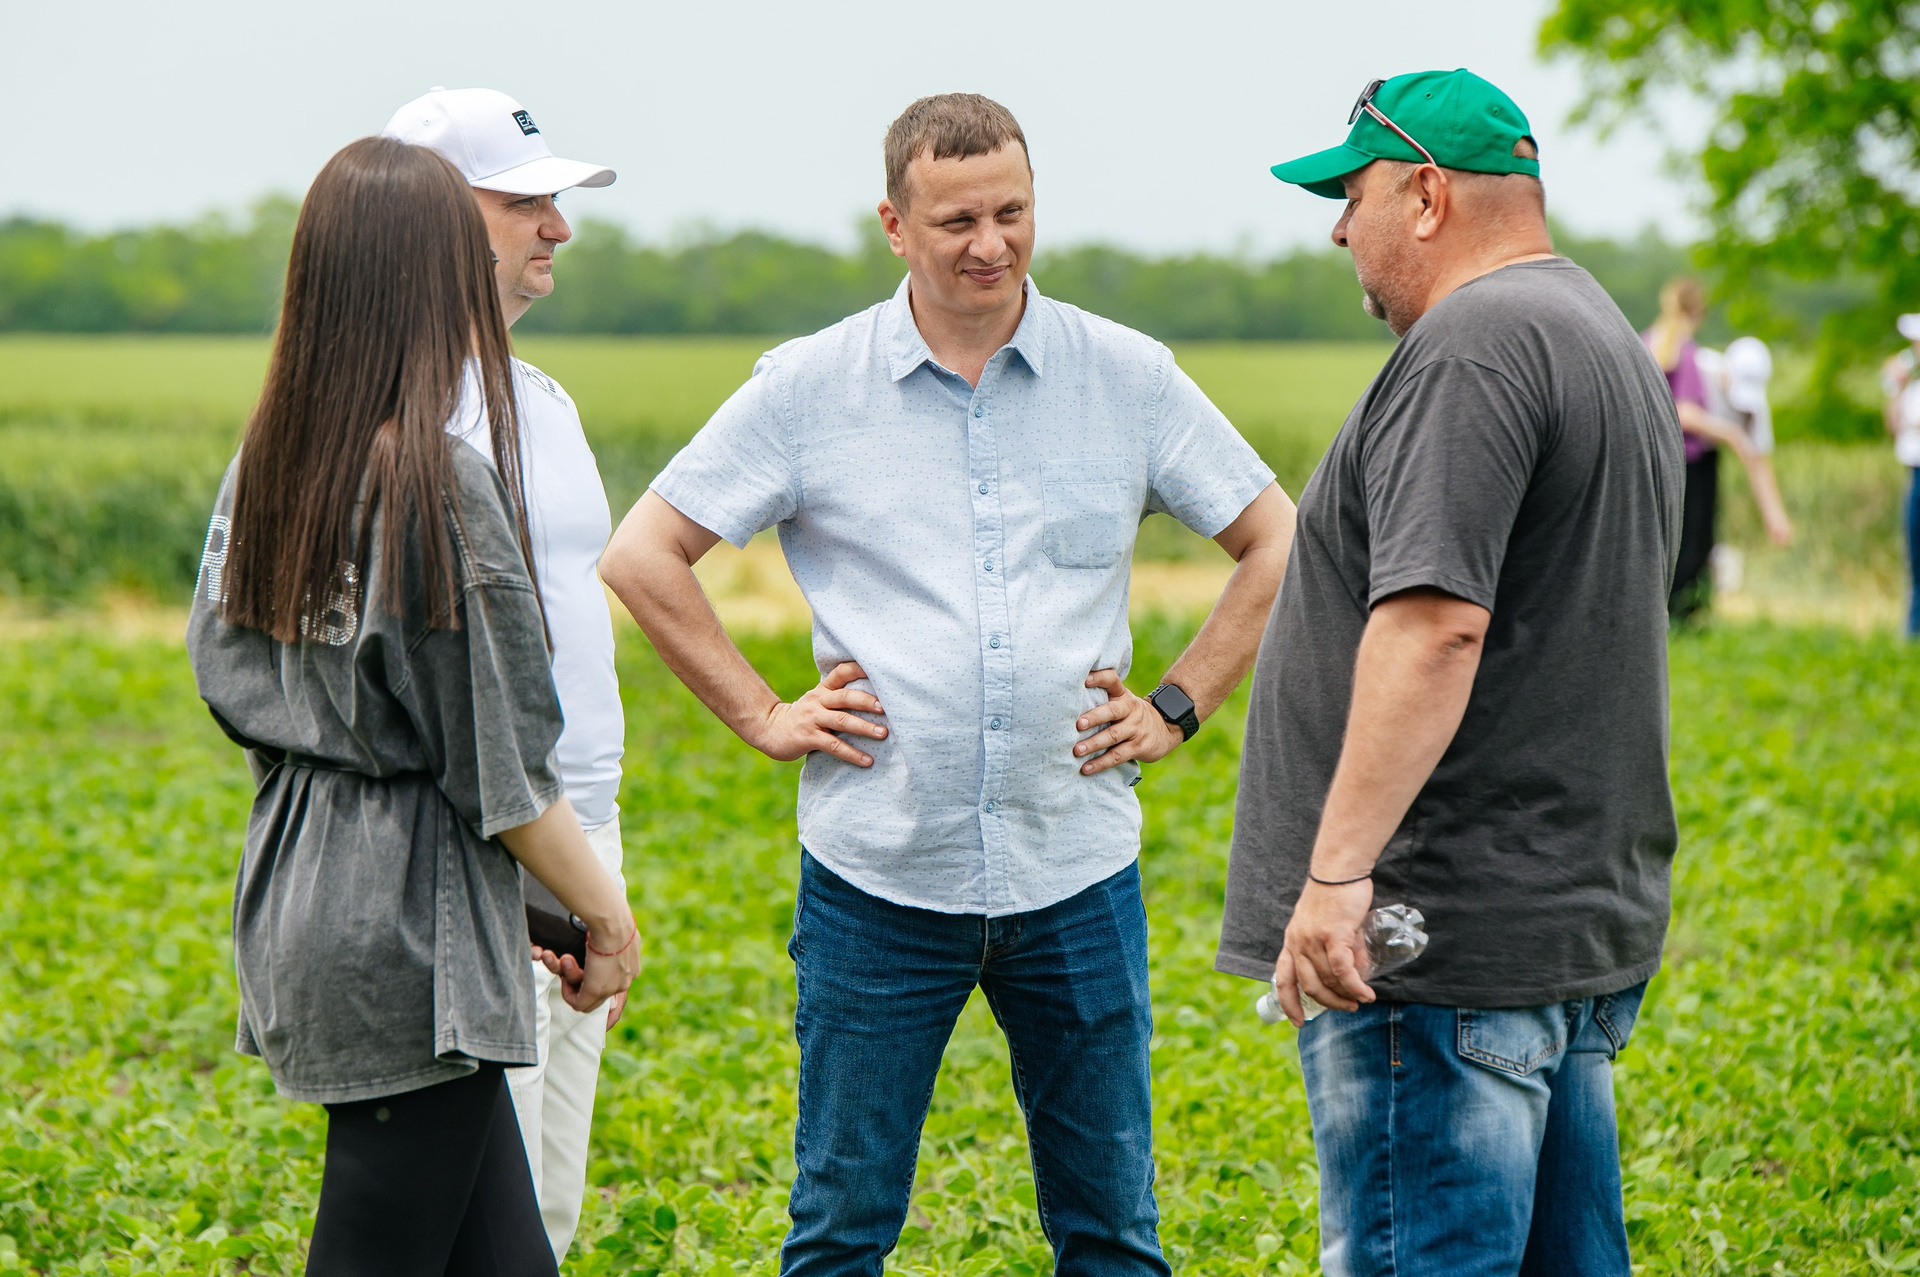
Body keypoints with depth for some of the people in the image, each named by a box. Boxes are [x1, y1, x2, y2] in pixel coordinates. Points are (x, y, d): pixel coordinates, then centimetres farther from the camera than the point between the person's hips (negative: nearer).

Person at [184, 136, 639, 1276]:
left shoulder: (266, 466, 5)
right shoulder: (442, 486, -18)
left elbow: (224, 670, 15)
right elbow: (502, 769, -14)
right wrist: (608, 913, -2)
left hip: (297, 905, 8)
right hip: (413, 935, -8)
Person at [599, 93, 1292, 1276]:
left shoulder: (1129, 377, 3)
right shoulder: (809, 388, 0)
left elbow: (1277, 542, 12)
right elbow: (645, 555, 5)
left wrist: (1178, 708, 5)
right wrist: (762, 715, 1)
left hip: (1077, 873, 1)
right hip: (879, 874, -1)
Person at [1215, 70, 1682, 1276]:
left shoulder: (1475, 344, -14)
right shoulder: (1611, 341, 20)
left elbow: (1435, 625, -26)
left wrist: (1337, 870, -28)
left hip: (1451, 949, -11)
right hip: (1589, 924, 11)